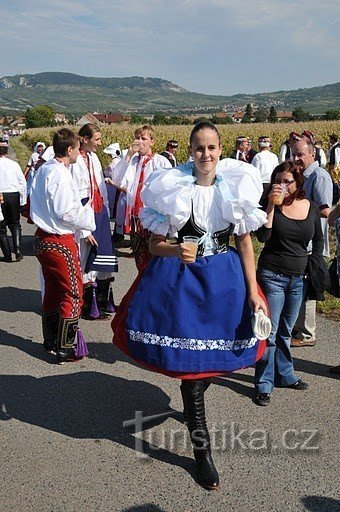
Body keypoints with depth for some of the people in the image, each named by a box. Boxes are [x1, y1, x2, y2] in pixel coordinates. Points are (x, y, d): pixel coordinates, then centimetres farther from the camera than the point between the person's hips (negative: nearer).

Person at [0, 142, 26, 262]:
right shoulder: (14, 164, 1)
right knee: (15, 224, 17)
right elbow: (23, 182, 3)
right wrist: (23, 201, 10)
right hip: (14, 196, 2)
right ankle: (17, 250, -2)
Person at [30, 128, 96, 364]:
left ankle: (51, 341, 33)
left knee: (53, 290, 20)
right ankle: (66, 349, 7)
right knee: (73, 293, 1)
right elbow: (67, 213, -21)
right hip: (60, 242, -9)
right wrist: (88, 211, -5)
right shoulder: (60, 175, -20)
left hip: (43, 237, 9)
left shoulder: (43, 169, 9)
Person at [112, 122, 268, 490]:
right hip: (182, 279, -3)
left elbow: (245, 242, 2)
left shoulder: (235, 186, -1)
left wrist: (252, 290, -3)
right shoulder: (174, 188, -8)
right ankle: (201, 449, 14)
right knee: (191, 358, 0)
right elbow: (155, 243, -5)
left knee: (216, 351, 14)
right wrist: (176, 251, -27)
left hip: (226, 278, 3)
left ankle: (192, 405, 48)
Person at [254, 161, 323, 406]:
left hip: (299, 278, 4)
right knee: (270, 332, -3)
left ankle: (285, 375, 32)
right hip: (272, 275, -4)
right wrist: (272, 205, -24)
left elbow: (319, 240, 17)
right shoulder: (271, 205, -6)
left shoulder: (311, 207, 4)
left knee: (286, 331, 18)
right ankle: (264, 384, 8)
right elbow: (262, 236, -21)